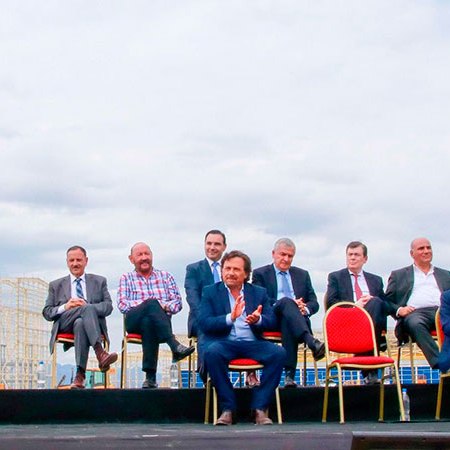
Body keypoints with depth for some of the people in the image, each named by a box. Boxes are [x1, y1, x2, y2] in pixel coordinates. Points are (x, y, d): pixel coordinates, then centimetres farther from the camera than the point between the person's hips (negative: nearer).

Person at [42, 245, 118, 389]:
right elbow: (47, 312, 15)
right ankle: (100, 353, -53)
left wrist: (87, 306, -10)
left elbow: (108, 307, 9)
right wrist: (65, 307, -7)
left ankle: (80, 375, -49)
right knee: (87, 309, -36)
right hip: (64, 325, -1)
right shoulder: (56, 285, 25)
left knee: (80, 323, -40)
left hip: (92, 323, 1)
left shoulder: (99, 281, 23)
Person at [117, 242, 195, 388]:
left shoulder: (166, 277, 24)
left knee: (148, 322, -38)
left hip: (159, 319, 1)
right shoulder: (126, 278, 21)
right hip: (134, 320, -1)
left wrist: (164, 306, -11)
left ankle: (150, 376, -42)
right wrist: (152, 304, -9)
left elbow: (177, 302, 13)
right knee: (152, 303, -34)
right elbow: (122, 304, 4)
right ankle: (175, 345, -47)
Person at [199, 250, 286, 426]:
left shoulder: (259, 292, 17)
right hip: (225, 343, -2)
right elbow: (204, 323, -4)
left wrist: (258, 319, -16)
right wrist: (230, 318, -20)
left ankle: (260, 407, -18)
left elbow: (272, 321, 8)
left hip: (253, 343, 2)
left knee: (279, 353, -26)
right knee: (212, 352, -35)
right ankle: (227, 408, -23)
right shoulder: (210, 292, 10)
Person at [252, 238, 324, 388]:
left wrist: (305, 309, -8)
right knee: (286, 301, -35)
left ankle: (290, 374, -48)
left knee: (287, 322, -36)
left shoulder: (302, 275, 26)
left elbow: (314, 302, 18)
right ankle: (312, 342, -56)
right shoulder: (260, 274, 15)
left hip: (297, 320, 2)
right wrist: (289, 304, -15)